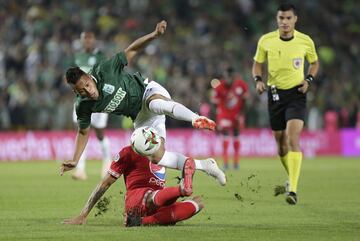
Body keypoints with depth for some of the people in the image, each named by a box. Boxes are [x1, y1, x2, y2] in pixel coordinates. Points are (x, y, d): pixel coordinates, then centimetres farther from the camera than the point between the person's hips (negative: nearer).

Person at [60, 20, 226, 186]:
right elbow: (83, 132, 6)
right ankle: (204, 165, -6)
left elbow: (132, 50, -15)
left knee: (156, 105, -43)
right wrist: (74, 161, -2)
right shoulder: (83, 106, -11)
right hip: (141, 118, 4)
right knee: (156, 157, -16)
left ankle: (197, 119, -59)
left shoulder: (105, 70, -23)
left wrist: (154, 35, -29)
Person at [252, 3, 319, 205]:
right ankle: (292, 180, 34)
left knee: (293, 139, -19)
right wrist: (258, 80, -8)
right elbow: (258, 64, 11)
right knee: (281, 142, 9)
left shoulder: (306, 41, -5)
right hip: (275, 93, 3)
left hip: (296, 93, -3)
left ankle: (293, 190, -23)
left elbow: (314, 62, 13)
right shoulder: (266, 41, -3)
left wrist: (309, 80, -4)